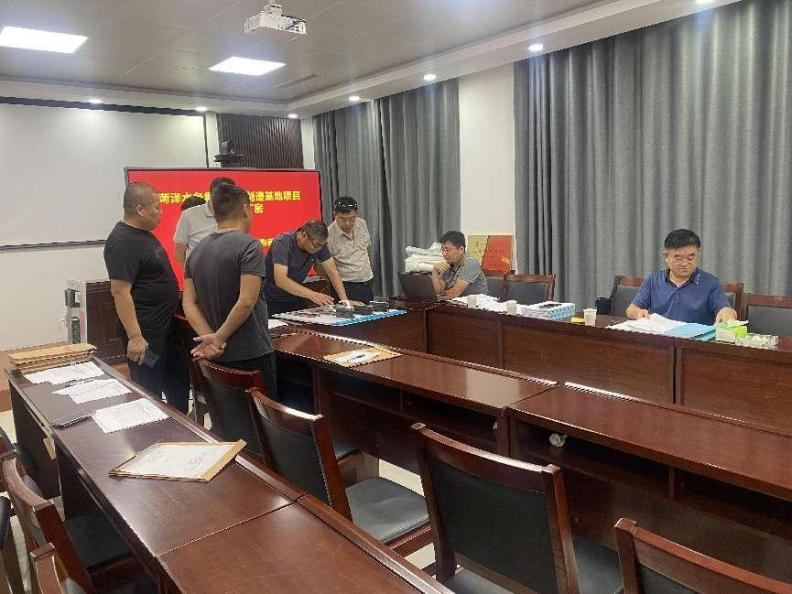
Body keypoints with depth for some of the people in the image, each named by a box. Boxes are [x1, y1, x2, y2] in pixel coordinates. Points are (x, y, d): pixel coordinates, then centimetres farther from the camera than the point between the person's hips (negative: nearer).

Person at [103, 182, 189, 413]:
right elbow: (120, 291, -24)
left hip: (165, 326, 10)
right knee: (149, 391, 2)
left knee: (178, 381, 19)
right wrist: (134, 336, -26)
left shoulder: (143, 234, 11)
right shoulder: (122, 242, -19)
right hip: (145, 333, -10)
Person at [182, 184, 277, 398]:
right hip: (251, 355, -7)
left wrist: (209, 337, -7)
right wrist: (218, 338, -11)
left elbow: (189, 303, 3)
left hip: (217, 357, 7)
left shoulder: (197, 251, 8)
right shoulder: (248, 245, -13)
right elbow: (246, 302, -21)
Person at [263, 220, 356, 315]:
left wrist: (344, 299, -19)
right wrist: (311, 294, -45)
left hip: (295, 296, 5)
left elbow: (332, 271, -7)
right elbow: (280, 280, -37)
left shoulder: (319, 244, -12)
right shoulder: (282, 243, -27)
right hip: (272, 300, -5)